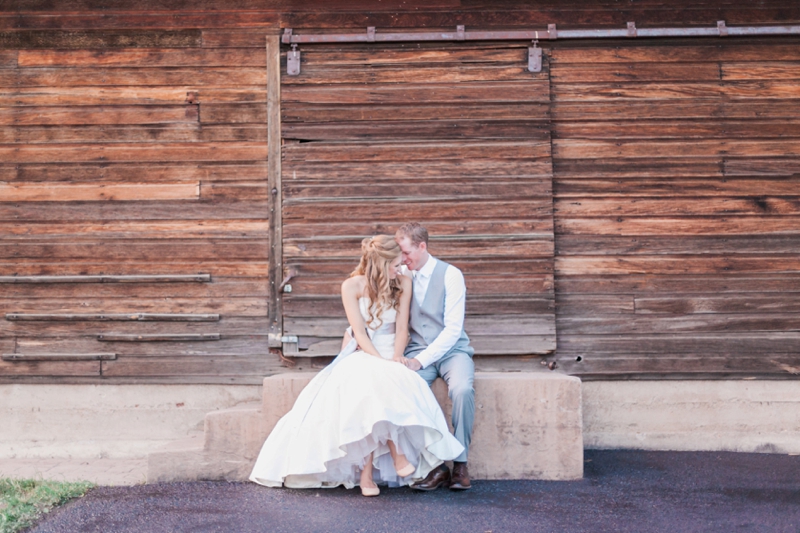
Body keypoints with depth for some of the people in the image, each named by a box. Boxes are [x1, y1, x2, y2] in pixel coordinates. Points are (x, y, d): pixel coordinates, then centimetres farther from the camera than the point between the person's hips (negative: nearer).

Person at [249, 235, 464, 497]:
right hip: (360, 354, -1)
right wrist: (382, 361, -24)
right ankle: (396, 452, -30)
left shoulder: (403, 283, 2)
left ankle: (367, 471, -33)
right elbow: (359, 332, -10)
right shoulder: (352, 286, -5)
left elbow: (401, 328, 0)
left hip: (391, 358, 1)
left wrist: (395, 358, -18)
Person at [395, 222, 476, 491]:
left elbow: (453, 329, -12)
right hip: (418, 349, 3)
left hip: (452, 350, -3)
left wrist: (421, 360, -20)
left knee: (462, 389, -36)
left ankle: (460, 463, -19)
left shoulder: (450, 275, -6)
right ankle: (436, 465, -22)